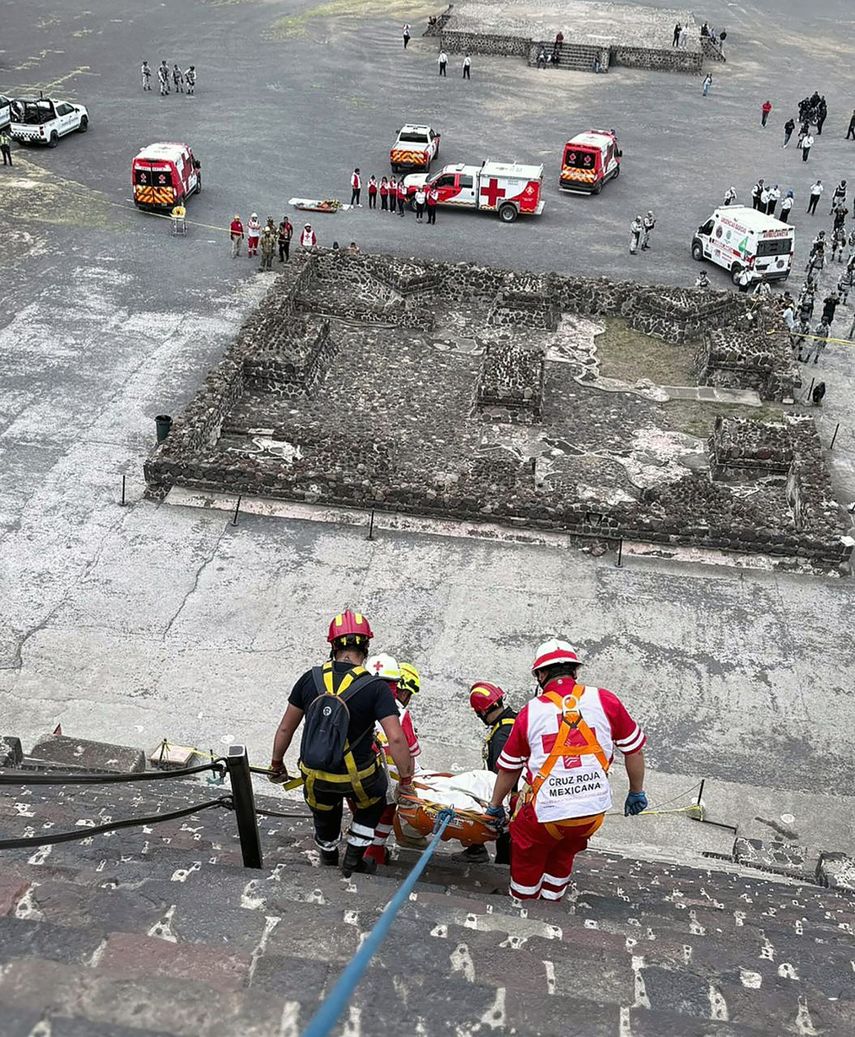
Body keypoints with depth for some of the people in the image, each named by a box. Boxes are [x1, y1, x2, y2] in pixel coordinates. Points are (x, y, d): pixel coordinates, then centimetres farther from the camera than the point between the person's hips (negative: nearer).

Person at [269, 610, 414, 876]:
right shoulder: (376, 687, -18)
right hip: (357, 778, -3)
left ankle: (328, 861, 55)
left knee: (324, 815, 32)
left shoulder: (311, 679, -8)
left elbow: (286, 728, 1)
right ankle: (353, 859, 32)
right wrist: (406, 779, -9)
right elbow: (396, 739, -23)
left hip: (314, 775, 3)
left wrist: (277, 764, 17)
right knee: (372, 803, 32)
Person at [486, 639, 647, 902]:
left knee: (527, 860, 25)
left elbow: (509, 769, 6)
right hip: (593, 811, 2)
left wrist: (495, 806, 22)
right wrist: (637, 792, 20)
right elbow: (634, 750, 4)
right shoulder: (605, 700, -6)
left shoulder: (530, 712, -5)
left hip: (543, 812, -2)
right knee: (563, 855, 30)